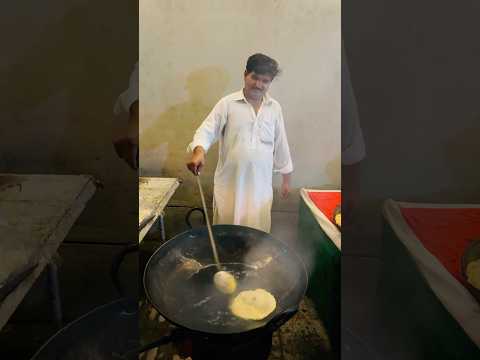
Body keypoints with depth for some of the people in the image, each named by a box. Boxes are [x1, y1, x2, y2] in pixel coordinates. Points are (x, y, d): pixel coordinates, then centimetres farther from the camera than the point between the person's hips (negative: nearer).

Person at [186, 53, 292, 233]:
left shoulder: (275, 108, 5)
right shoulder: (227, 103, -4)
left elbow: (281, 144, 10)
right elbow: (207, 131, -9)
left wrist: (286, 178, 14)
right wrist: (199, 151, -30)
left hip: (260, 184, 2)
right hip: (230, 182, -2)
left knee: (257, 230, 10)